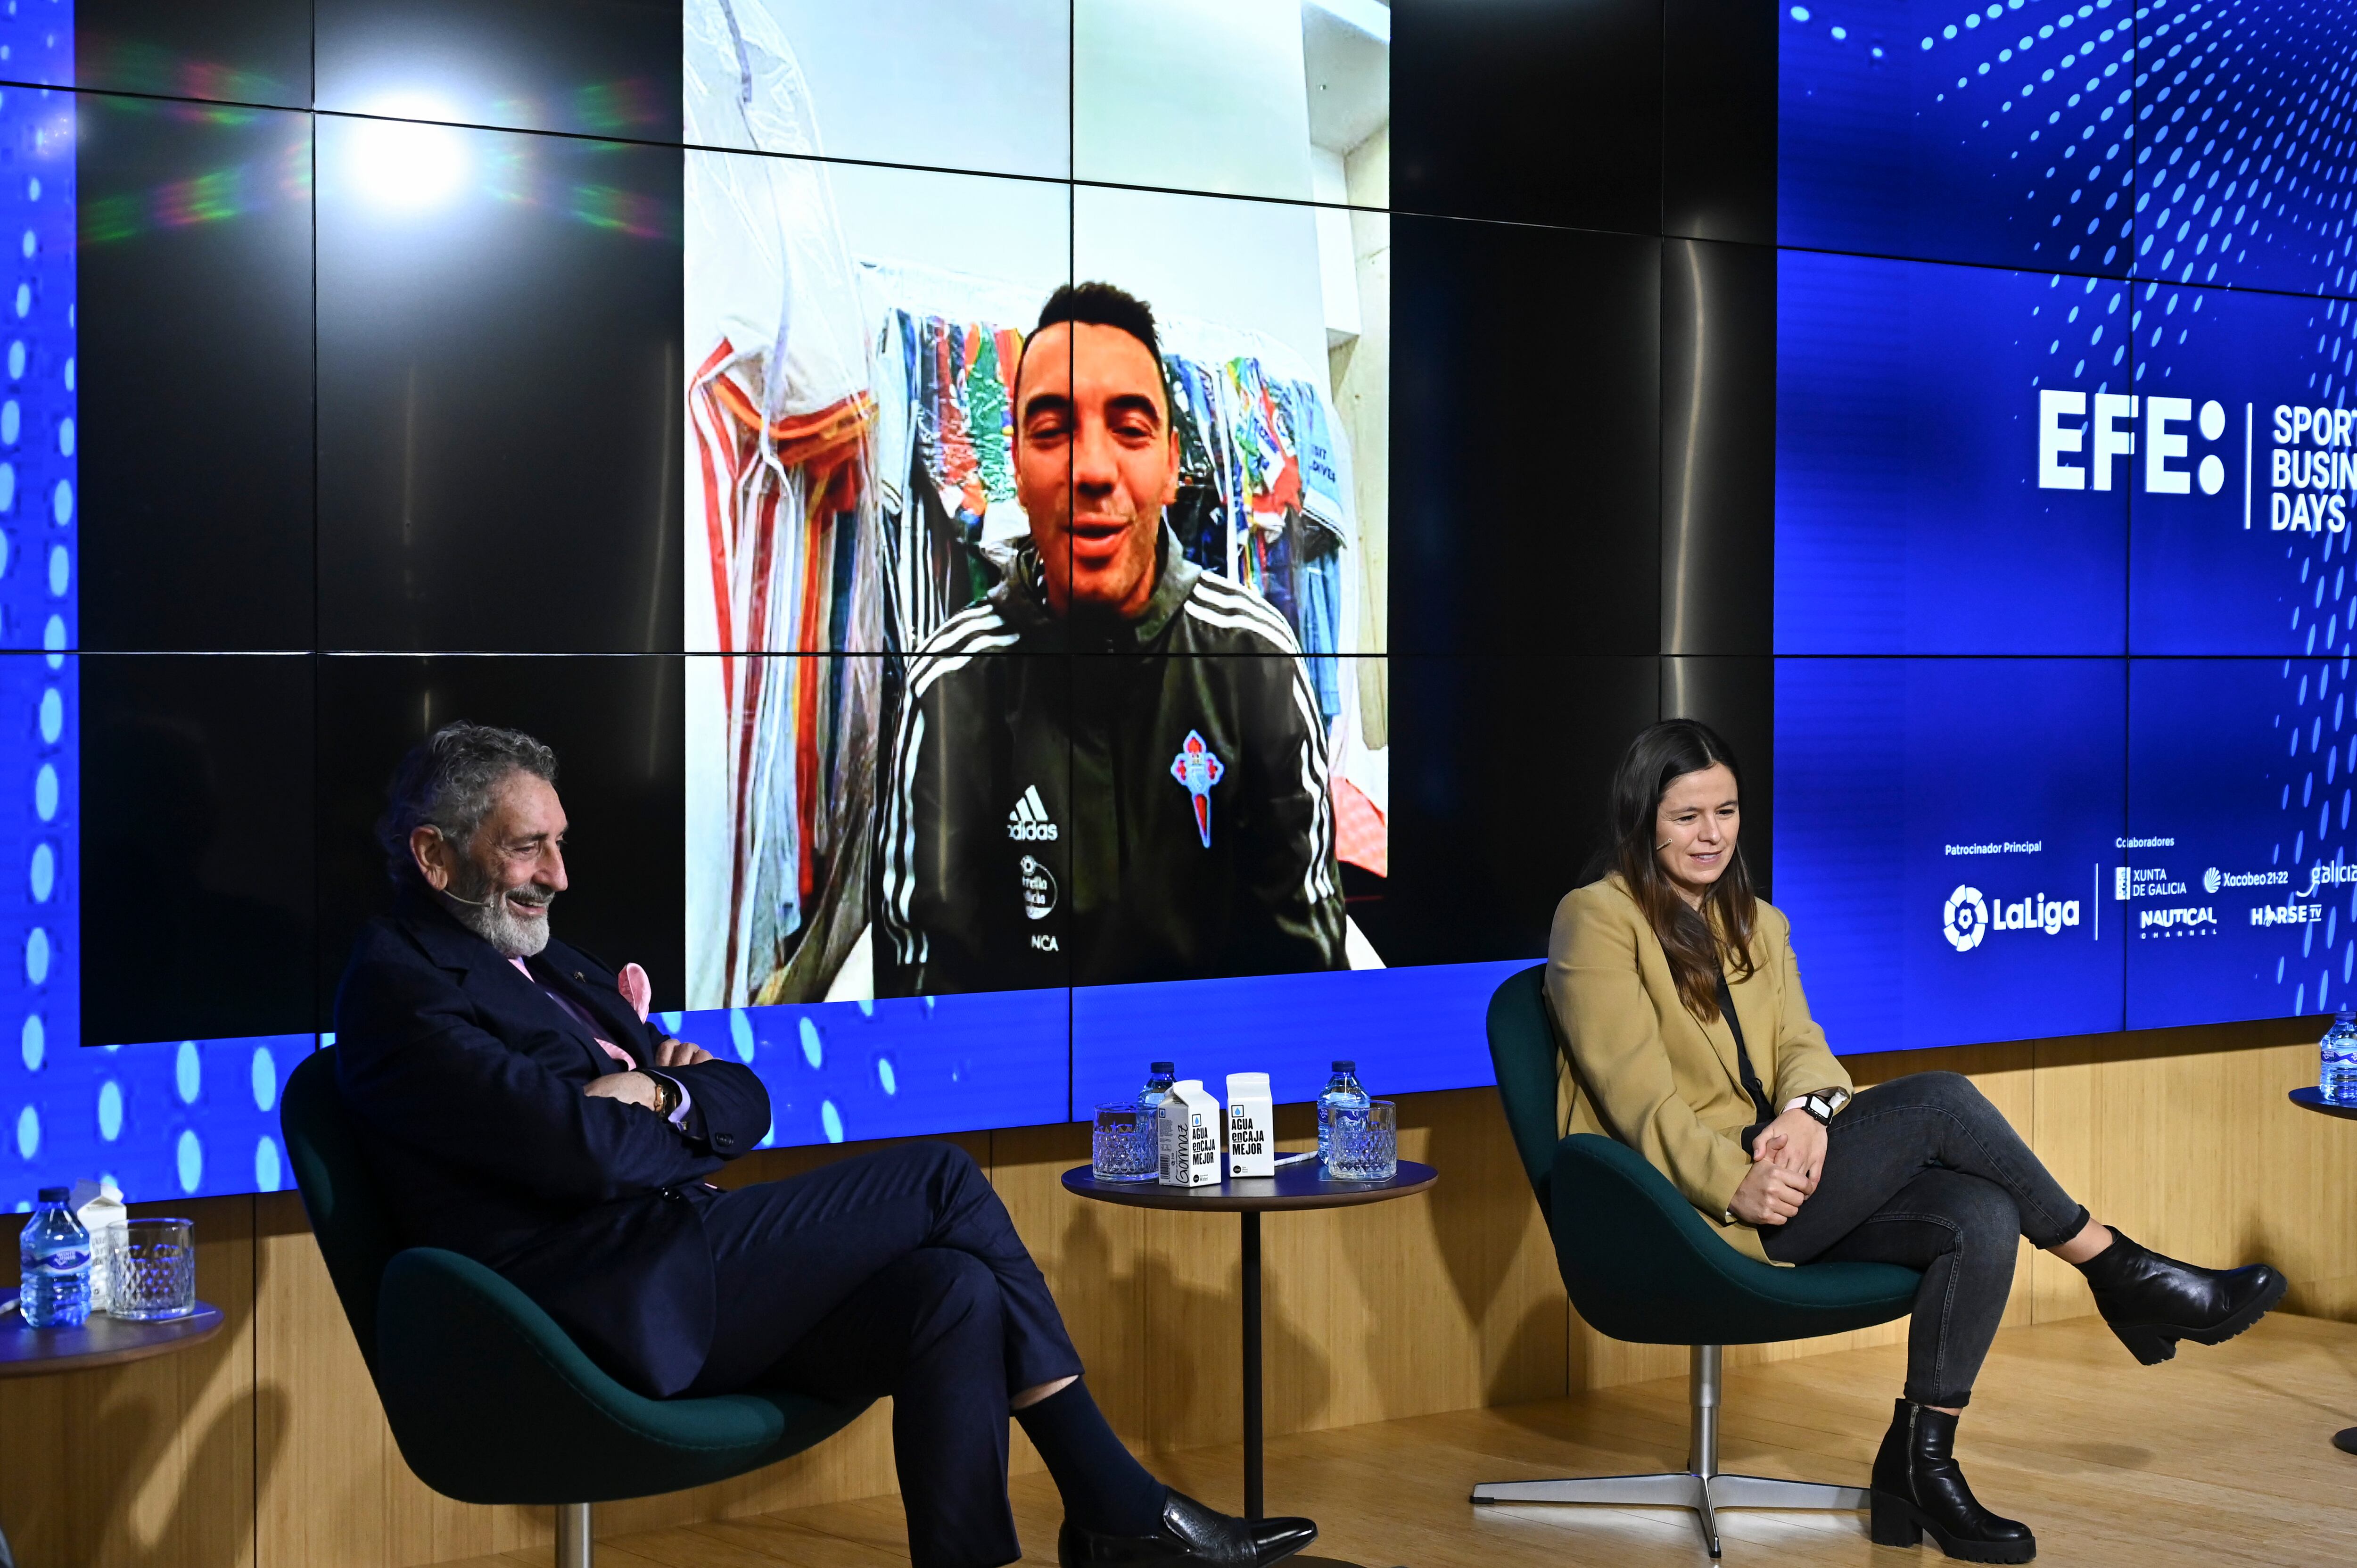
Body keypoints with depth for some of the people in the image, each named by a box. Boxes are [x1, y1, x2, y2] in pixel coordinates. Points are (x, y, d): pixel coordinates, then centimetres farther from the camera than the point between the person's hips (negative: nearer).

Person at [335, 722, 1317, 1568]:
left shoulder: (552, 966, 24)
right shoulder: (397, 983, -6)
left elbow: (745, 1104, 18)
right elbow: (580, 1150, -18)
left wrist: (662, 1096, -5)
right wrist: (690, 1120, 2)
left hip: (678, 1284, 9)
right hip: (611, 1307, -9)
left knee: (953, 1292, -14)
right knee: (937, 1177, -11)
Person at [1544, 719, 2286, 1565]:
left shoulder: (1758, 924, 21)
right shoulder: (1596, 919, -4)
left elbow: (1799, 1043, 8)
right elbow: (1637, 1091, -12)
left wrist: (1807, 1111, -16)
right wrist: (1733, 1183, -25)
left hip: (1779, 1174, 8)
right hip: (1681, 1208, -8)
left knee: (1981, 1216, -18)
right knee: (1937, 1098, -19)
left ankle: (1920, 1463, -13)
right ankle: (2121, 1274, -4)